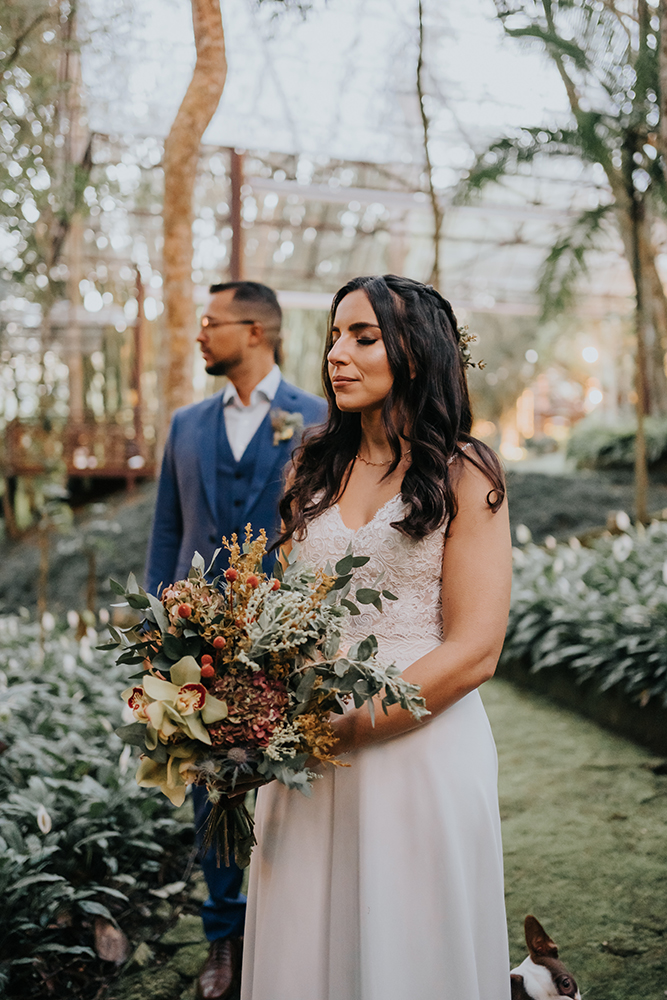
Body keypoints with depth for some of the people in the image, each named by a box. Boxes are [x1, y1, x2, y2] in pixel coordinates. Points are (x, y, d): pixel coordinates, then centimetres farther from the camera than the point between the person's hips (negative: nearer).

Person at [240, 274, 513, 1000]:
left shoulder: (464, 473, -5)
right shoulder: (314, 468, 9)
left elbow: (474, 652, -11)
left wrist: (339, 727, -17)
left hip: (421, 743, -4)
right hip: (310, 749, 4)